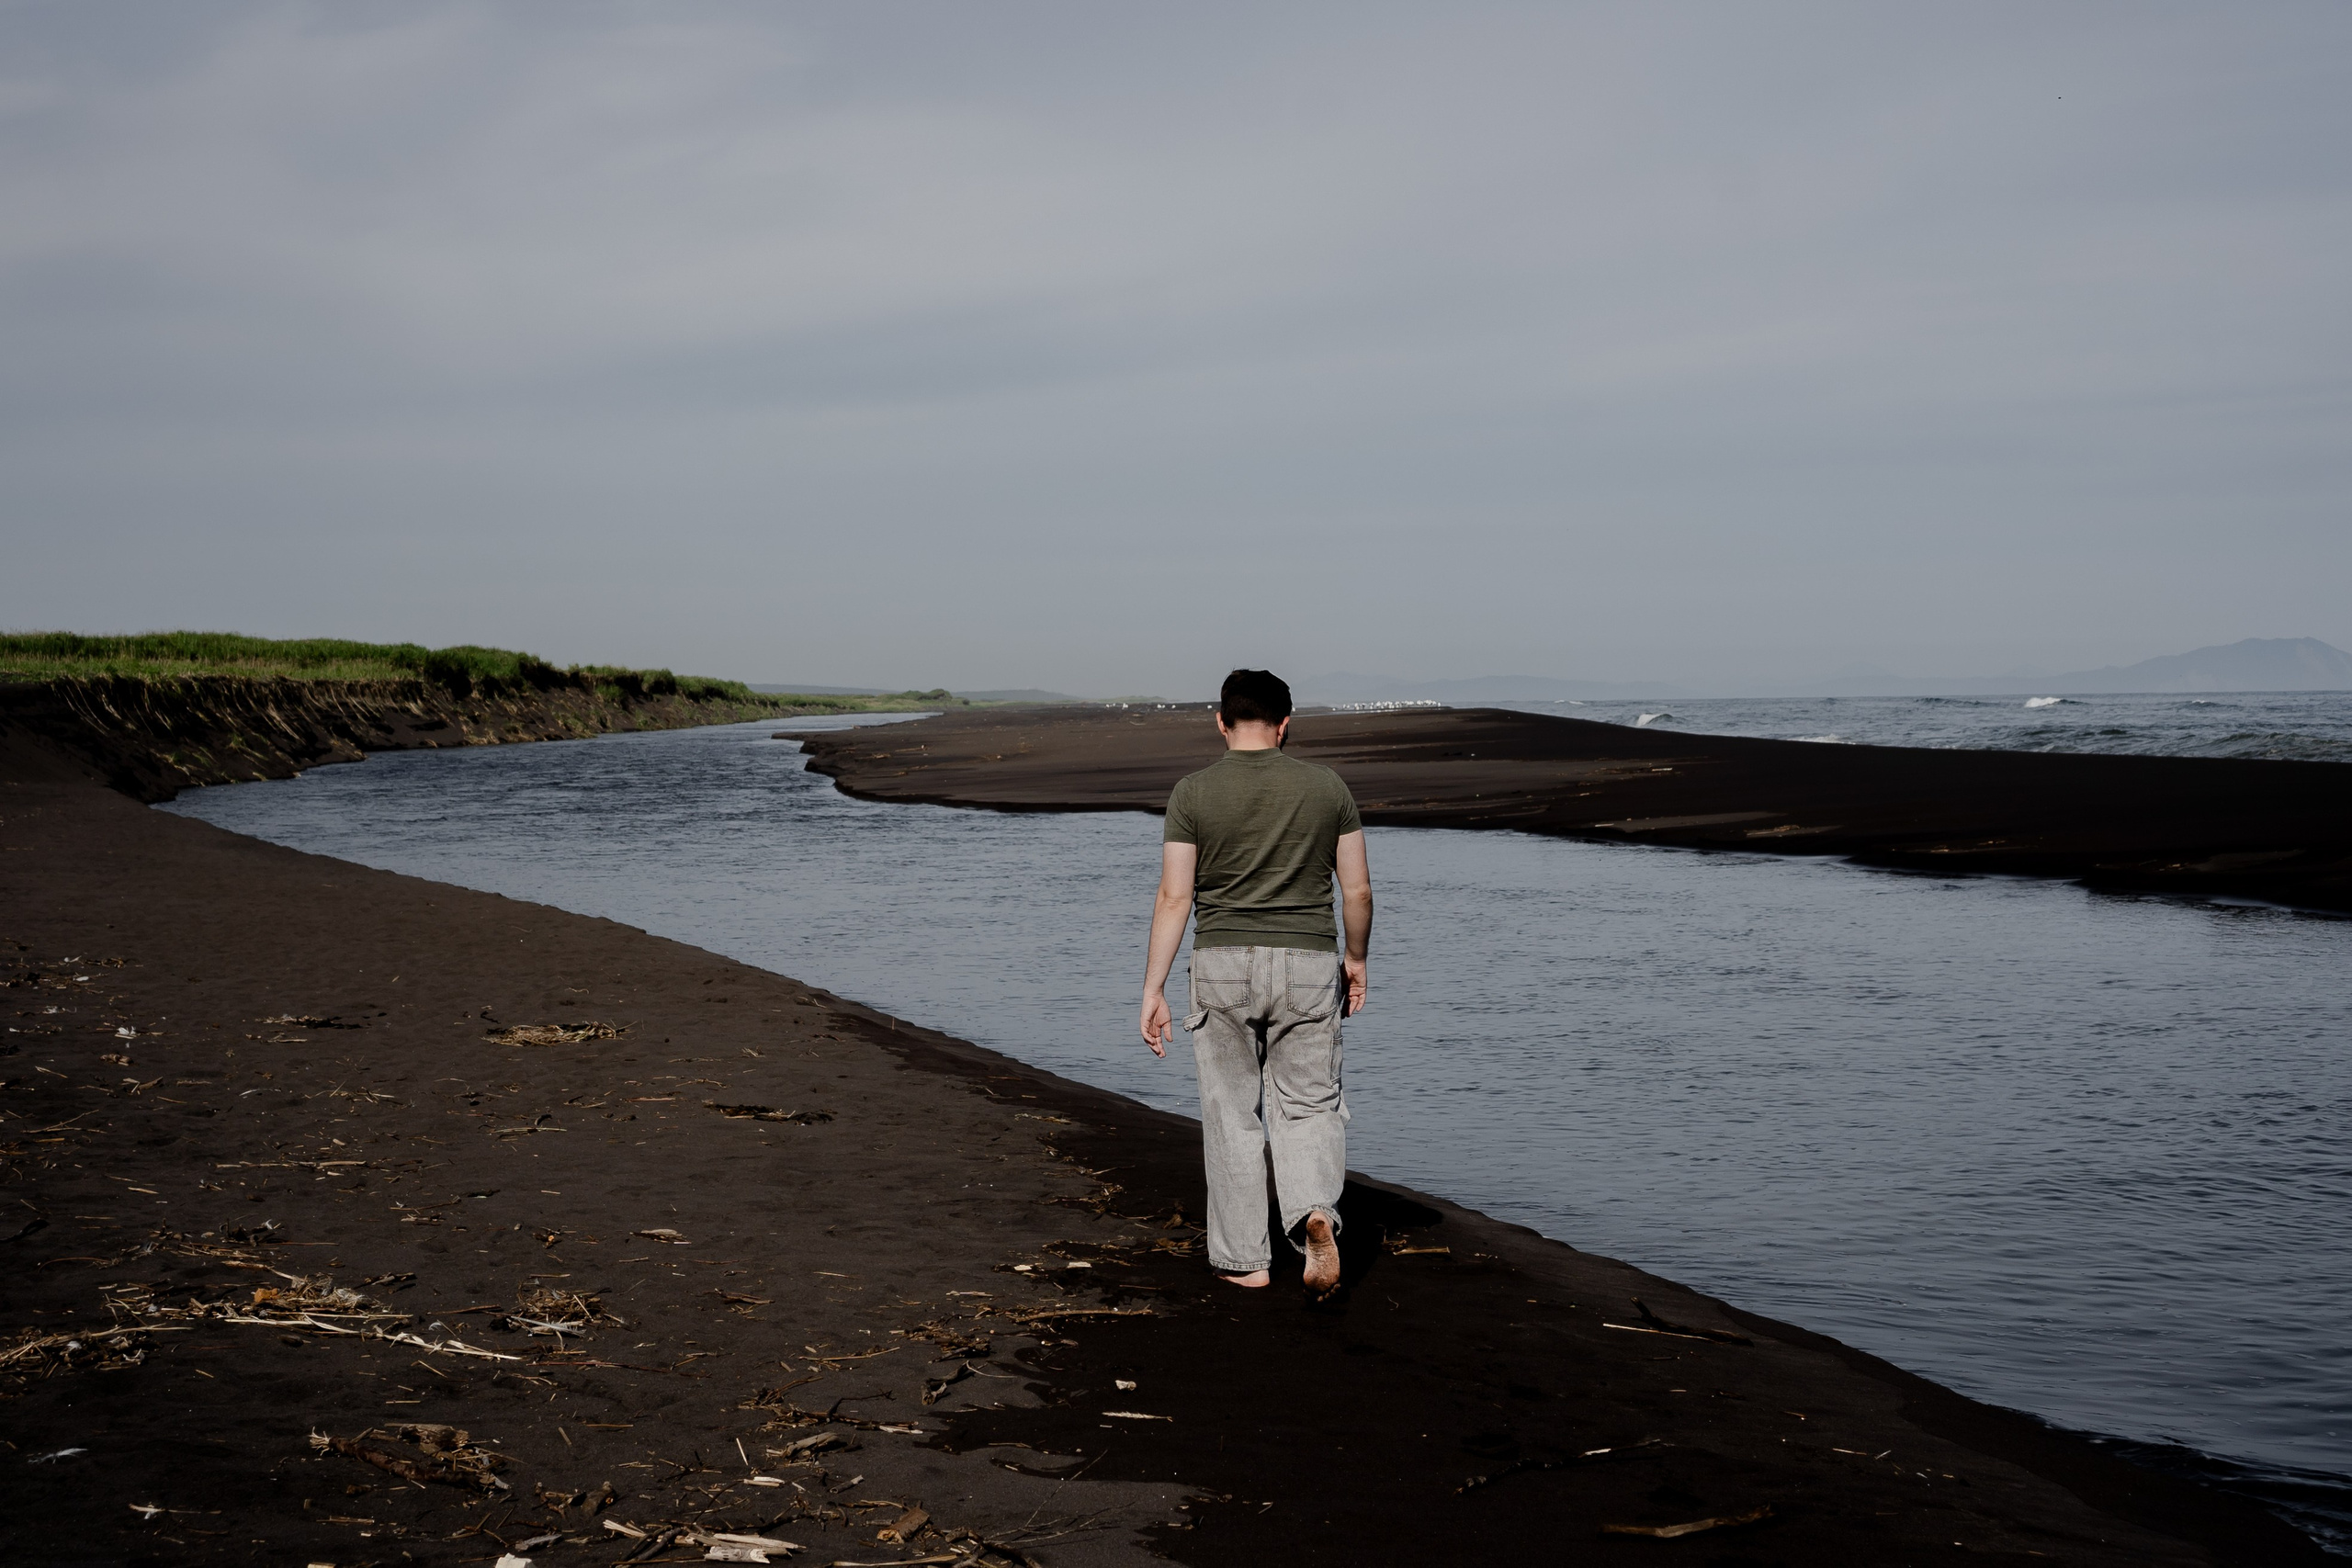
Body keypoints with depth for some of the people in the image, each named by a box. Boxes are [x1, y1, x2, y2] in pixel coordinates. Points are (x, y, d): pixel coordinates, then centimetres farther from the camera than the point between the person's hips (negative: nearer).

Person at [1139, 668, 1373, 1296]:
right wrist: (1357, 959, 19)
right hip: (1309, 963, 1)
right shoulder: (1326, 787, 1)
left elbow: (1174, 897, -8)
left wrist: (1153, 990, -4)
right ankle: (1316, 1212, -15)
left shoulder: (1193, 793, -4)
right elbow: (1358, 889, 3)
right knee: (1309, 1106, 11)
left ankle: (1244, 1259, 15)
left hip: (1223, 965, -1)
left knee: (1232, 1115, 10)